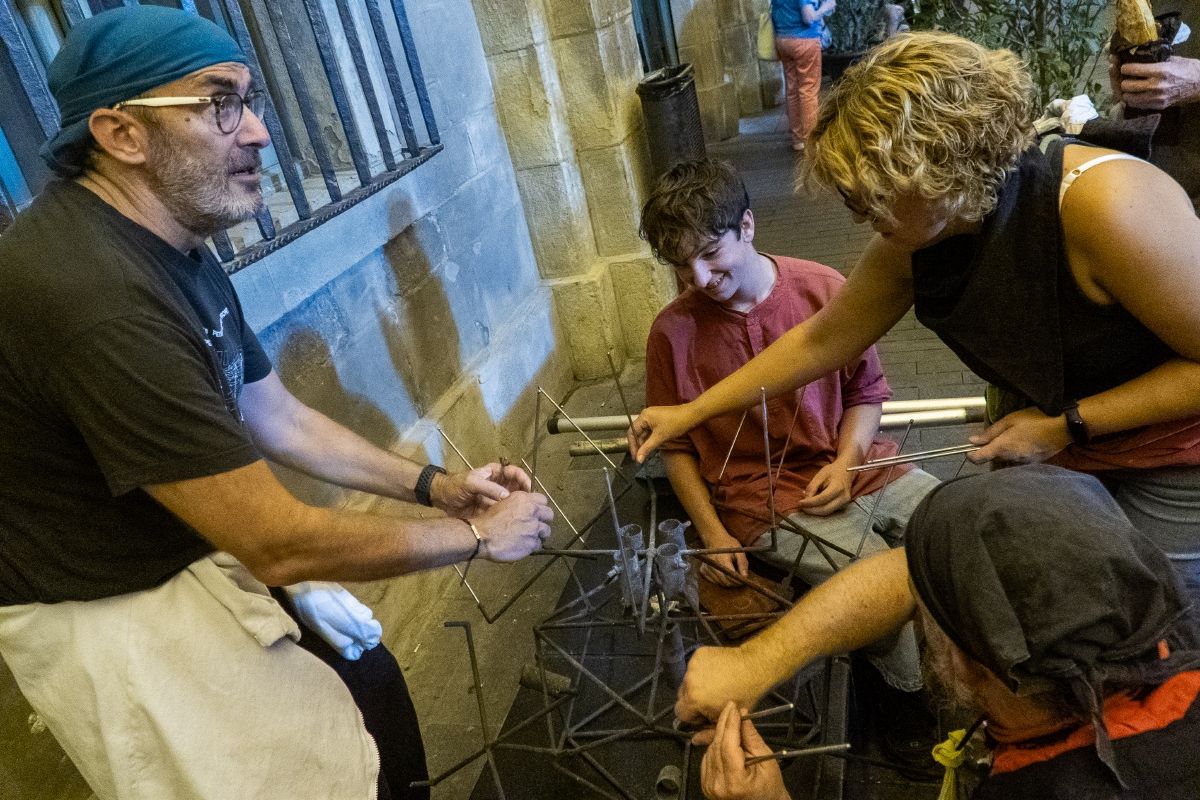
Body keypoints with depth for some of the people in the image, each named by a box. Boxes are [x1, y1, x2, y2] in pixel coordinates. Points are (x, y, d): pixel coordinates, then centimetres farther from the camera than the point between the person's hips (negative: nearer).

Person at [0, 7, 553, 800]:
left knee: (372, 688, 15)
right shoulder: (90, 290, -32)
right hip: (120, 617, -8)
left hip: (199, 565, 8)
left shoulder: (176, 249, 0)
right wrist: (478, 537, -16)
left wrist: (431, 485, 1)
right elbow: (280, 543, -28)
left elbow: (281, 420, 9)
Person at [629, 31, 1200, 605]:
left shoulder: (1108, 206, -34)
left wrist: (1068, 424, -25)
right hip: (1045, 435, 5)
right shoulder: (908, 244, -15)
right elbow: (818, 342, -3)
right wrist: (688, 414, -2)